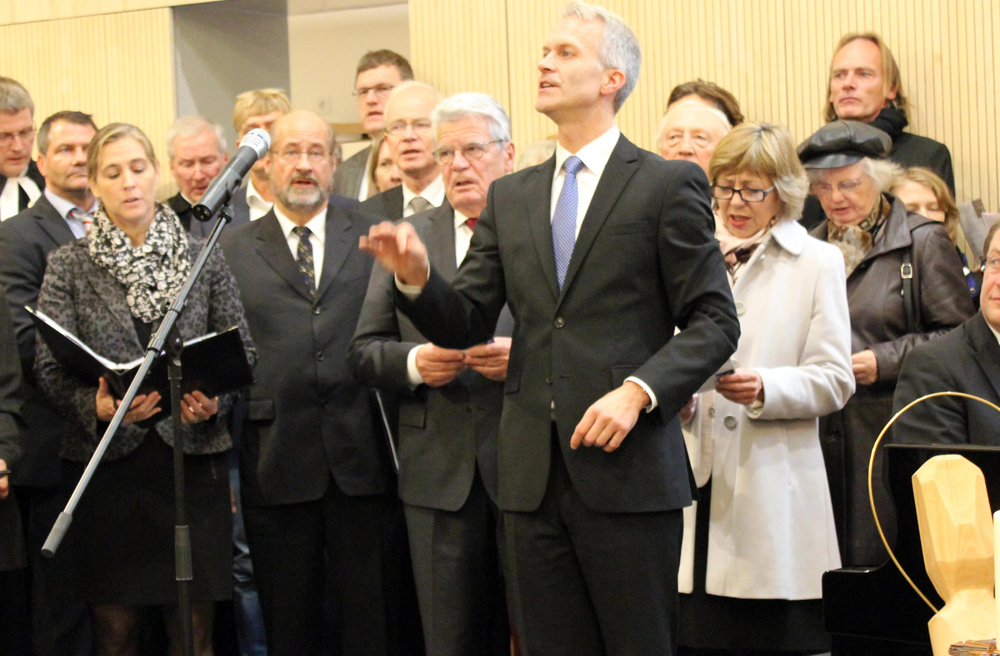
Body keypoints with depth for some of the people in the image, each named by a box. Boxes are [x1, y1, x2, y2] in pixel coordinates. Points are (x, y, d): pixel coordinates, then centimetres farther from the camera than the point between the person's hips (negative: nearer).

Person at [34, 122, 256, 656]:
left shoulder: (205, 259, 8)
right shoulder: (68, 265, 5)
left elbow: (241, 349, 8)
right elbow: (49, 366, -1)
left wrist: (214, 398, -12)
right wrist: (95, 406, -20)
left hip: (192, 456, 1)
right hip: (105, 459, -1)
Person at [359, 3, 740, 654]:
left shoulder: (668, 184, 0)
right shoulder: (510, 197, 14)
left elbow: (715, 320, -3)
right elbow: (465, 324, 11)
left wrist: (638, 391, -16)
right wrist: (418, 278, -9)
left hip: (627, 471, -4)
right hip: (534, 475, 5)